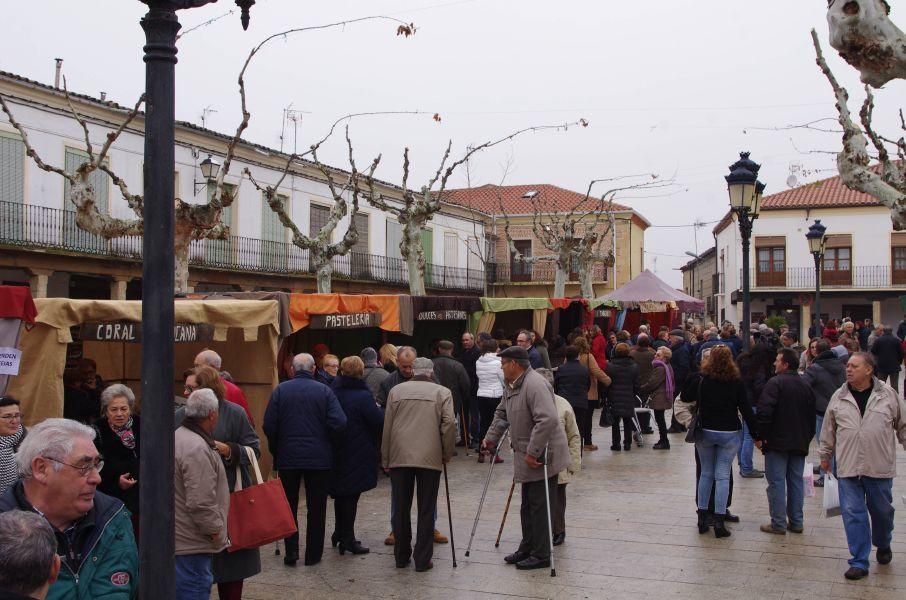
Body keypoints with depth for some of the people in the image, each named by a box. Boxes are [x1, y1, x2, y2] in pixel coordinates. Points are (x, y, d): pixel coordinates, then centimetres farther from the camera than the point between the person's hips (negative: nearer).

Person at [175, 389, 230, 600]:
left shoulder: (180, 436, 9)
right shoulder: (197, 449, -24)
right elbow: (200, 504, -26)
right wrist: (217, 532, -14)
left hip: (179, 540, 10)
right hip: (191, 545, -10)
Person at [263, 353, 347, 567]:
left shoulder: (280, 390, -4)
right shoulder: (324, 391, -5)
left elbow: (269, 425, -7)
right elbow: (339, 423, -14)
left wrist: (275, 451, 7)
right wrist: (321, 437, 4)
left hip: (288, 457, 1)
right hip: (319, 458, 0)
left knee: (289, 506, 13)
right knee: (316, 508, 9)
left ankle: (291, 551, 8)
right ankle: (313, 554, 13)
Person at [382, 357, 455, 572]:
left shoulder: (396, 391, 8)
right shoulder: (442, 393, 3)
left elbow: (387, 426, 7)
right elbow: (449, 425, -5)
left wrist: (385, 458, 14)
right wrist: (447, 454, 7)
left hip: (399, 457, 2)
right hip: (430, 458, -1)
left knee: (401, 509, 11)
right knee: (426, 510, 5)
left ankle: (401, 557, 18)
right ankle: (423, 560, 6)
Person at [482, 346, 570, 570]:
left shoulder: (535, 385, -23)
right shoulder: (511, 386, 10)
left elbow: (547, 420, -32)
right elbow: (502, 414, 25)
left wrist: (533, 453, -29)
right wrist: (491, 437, 15)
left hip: (542, 457, -10)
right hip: (527, 456, 10)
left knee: (540, 507, -2)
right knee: (528, 506, 19)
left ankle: (541, 555, 7)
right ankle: (527, 549, 31)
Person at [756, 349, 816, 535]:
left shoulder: (775, 383, -13)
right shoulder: (806, 385, 11)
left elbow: (764, 412, -22)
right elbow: (812, 415, 17)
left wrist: (759, 436, -13)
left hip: (777, 442, -7)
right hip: (800, 443, 7)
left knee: (777, 483, -2)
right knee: (796, 481, 12)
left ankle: (778, 524, 0)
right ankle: (796, 522, 16)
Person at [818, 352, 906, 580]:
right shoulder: (839, 397, 2)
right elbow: (828, 430, 13)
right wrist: (825, 455, 18)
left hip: (880, 467, -1)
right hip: (848, 467, 1)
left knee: (882, 510, 14)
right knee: (853, 513, -1)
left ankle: (883, 545, 43)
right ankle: (859, 562, 7)